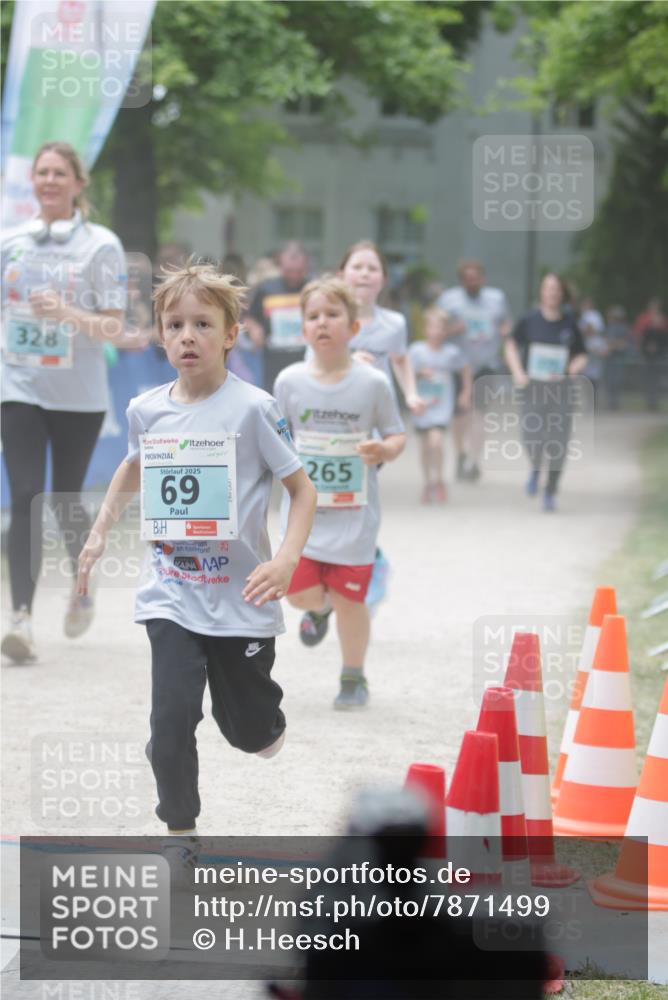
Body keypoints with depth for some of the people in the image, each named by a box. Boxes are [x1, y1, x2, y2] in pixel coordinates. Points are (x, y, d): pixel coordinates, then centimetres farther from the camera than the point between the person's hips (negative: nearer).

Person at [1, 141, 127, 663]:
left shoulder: (101, 245, -4)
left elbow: (115, 330, -9)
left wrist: (67, 313, -23)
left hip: (80, 394, -2)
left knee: (65, 501, 8)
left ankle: (83, 587, 36)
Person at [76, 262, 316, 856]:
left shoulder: (253, 409, -13)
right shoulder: (146, 410, 0)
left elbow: (303, 490, -8)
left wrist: (286, 560, -22)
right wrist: (100, 533, 18)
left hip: (241, 597, -2)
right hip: (171, 596, 2)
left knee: (250, 733, 11)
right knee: (172, 718, -12)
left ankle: (264, 716, 47)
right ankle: (180, 833, 4)